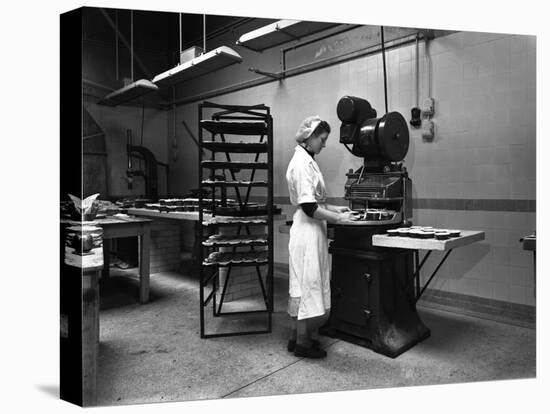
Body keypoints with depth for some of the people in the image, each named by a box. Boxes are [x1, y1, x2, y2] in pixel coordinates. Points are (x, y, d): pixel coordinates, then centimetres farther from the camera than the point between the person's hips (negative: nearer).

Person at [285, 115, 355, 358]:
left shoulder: (306, 160, 14)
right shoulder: (302, 163, -17)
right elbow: (309, 207, -21)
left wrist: (334, 209, 13)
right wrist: (338, 218, -15)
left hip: (312, 231, 10)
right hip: (308, 232, -10)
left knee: (302, 286, 15)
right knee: (307, 285, 0)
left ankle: (296, 337, 28)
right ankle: (303, 343, 15)